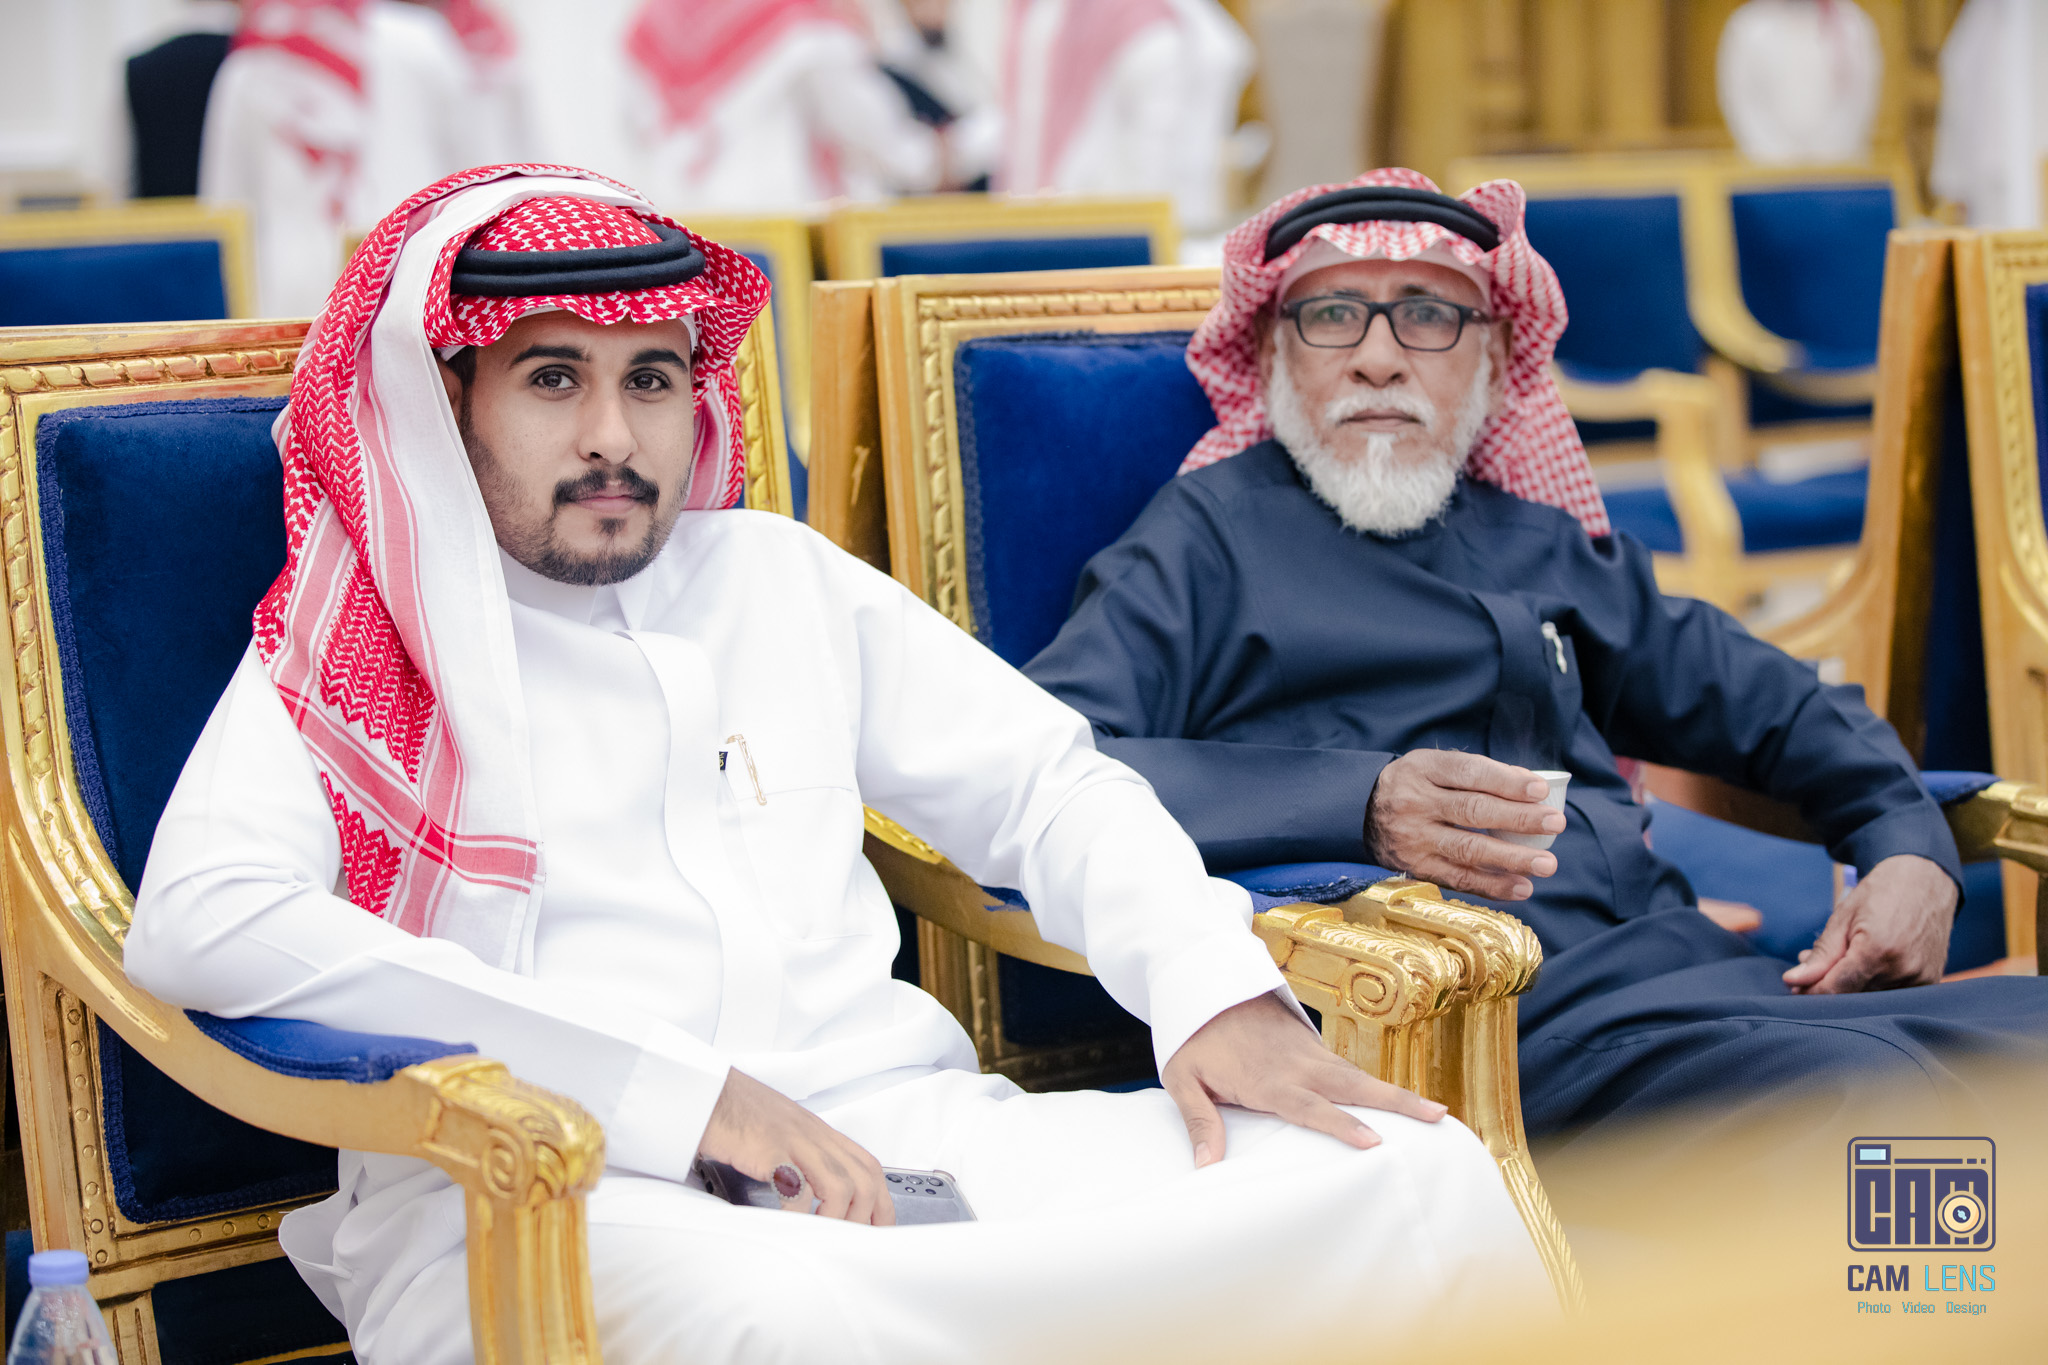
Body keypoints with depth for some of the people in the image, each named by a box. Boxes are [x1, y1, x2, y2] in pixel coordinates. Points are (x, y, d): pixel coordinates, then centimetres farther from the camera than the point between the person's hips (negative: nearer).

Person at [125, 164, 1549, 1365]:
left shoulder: (780, 576, 21)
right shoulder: (346, 648, 7)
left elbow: (1045, 782, 23)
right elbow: (196, 927, -11)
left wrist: (1214, 987, 0)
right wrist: (673, 1088, -17)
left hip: (905, 1131, 5)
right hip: (527, 1197, -4)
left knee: (1415, 1174, -17)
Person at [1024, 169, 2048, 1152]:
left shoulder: (1543, 541, 27)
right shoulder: (1208, 538, 9)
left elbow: (1752, 694, 37)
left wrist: (1909, 848, 17)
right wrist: (1358, 804, -17)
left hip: (1683, 965, 7)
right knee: (1858, 1089, -33)